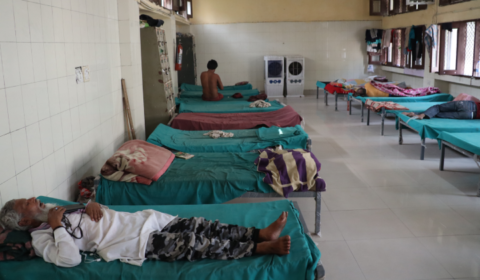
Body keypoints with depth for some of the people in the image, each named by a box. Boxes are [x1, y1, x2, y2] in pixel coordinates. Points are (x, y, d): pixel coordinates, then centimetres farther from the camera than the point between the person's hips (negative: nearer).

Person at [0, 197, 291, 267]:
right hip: (144, 243, -8)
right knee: (200, 245, -20)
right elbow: (70, 258, -23)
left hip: (145, 219, 8)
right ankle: (260, 248, -17)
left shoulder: (53, 211, 20)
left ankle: (262, 233, -9)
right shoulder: (42, 238, -3)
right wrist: (57, 227, -15)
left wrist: (91, 204, 5)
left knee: (202, 227, -7)